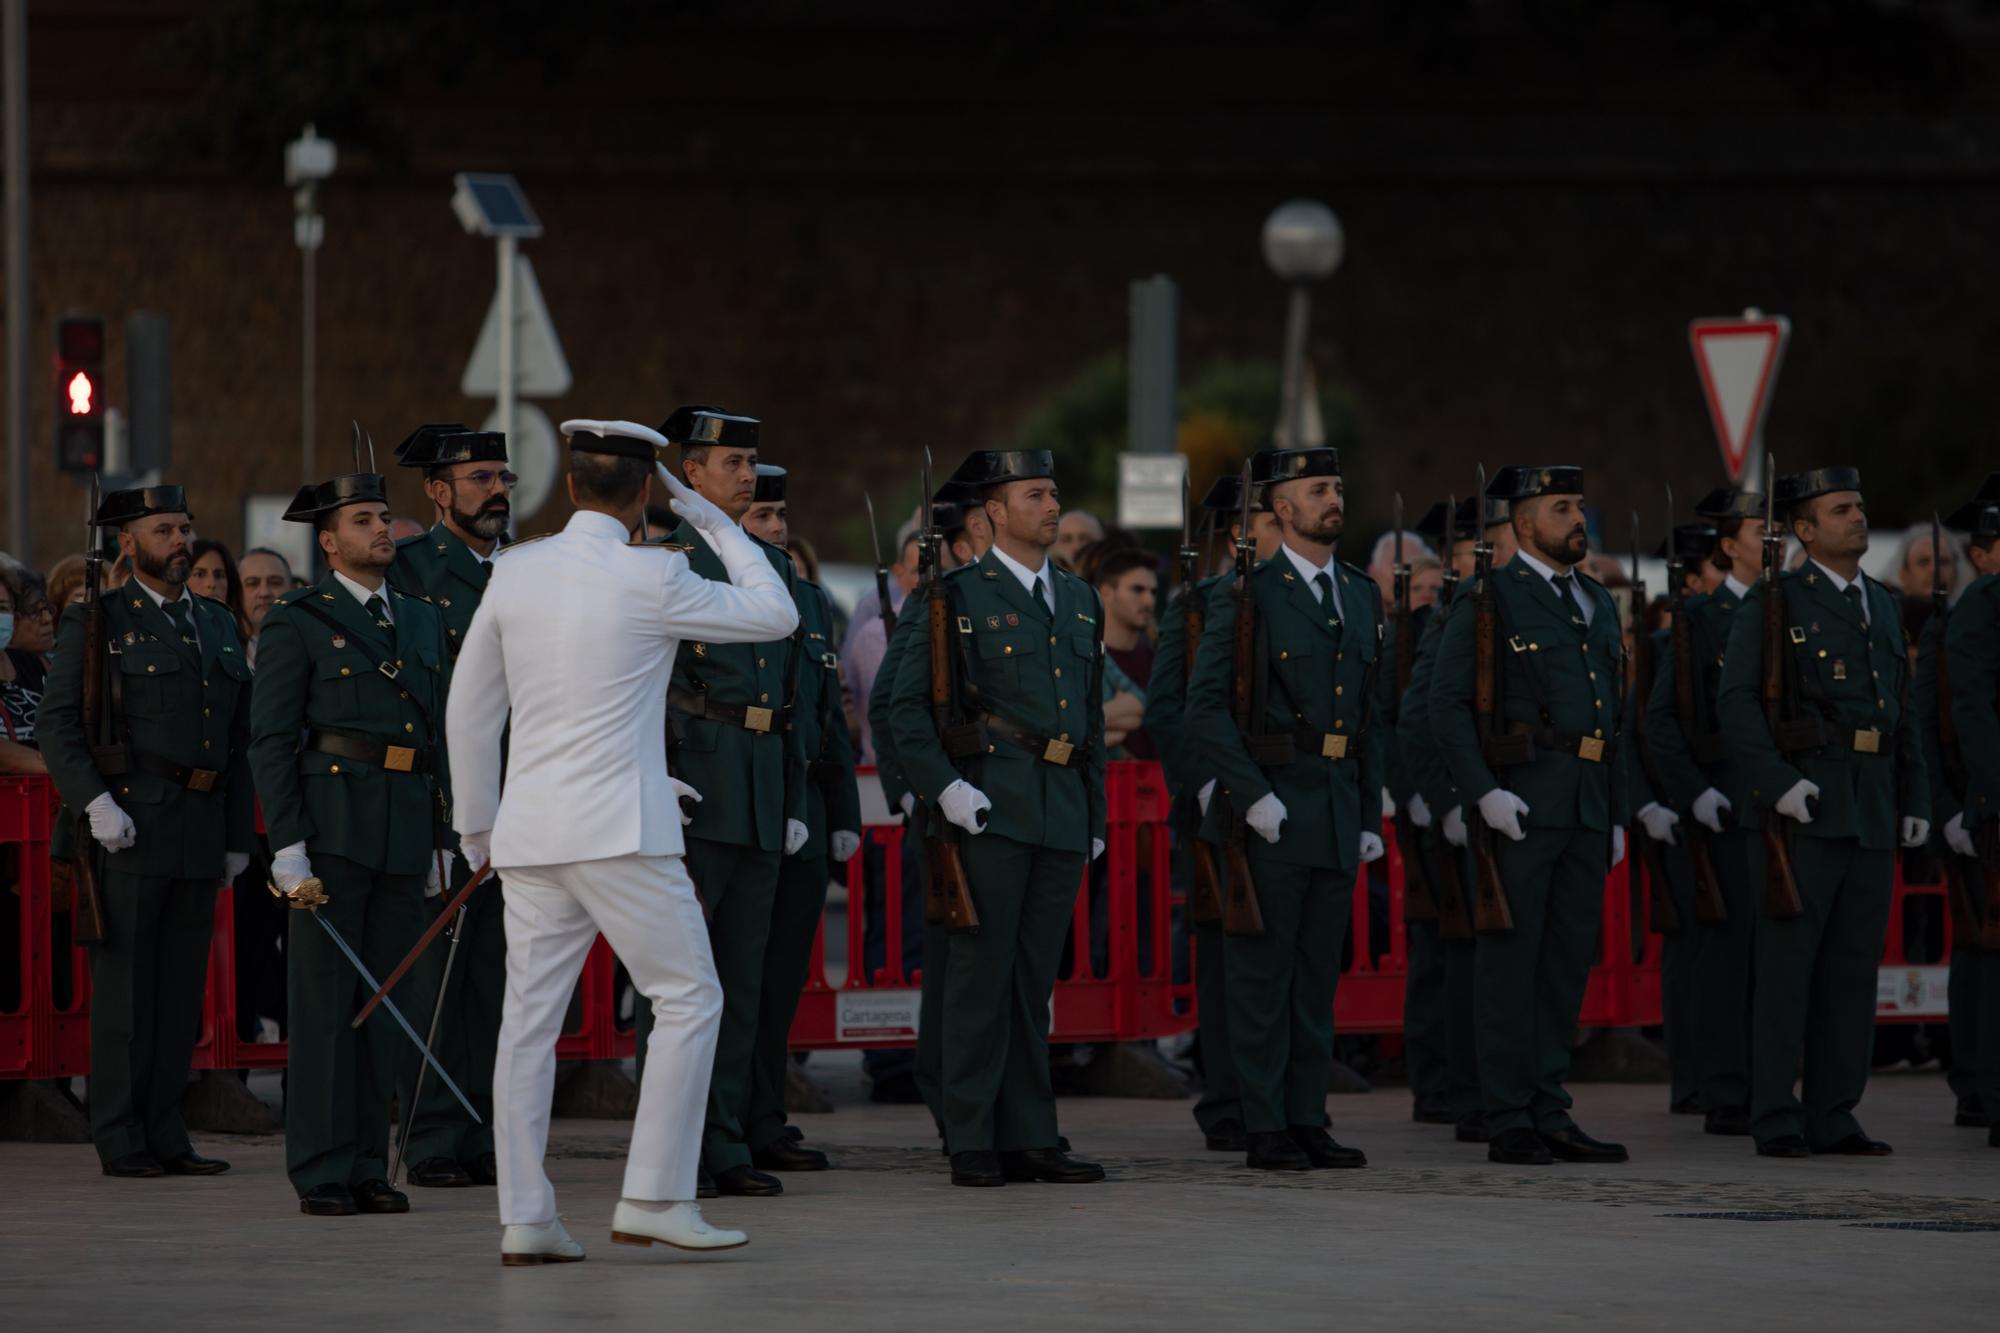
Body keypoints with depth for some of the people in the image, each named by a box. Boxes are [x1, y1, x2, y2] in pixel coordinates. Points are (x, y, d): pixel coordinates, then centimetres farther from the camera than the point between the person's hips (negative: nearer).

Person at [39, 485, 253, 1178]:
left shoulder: (218, 626, 18)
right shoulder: (96, 622, 0)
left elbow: (238, 740, 20)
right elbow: (58, 725, -7)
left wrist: (238, 836, 14)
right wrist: (96, 802, -20)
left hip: (200, 828, 6)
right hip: (127, 827, -6)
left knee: (182, 985, 6)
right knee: (125, 984, -5)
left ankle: (166, 1136, 10)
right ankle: (121, 1141, -3)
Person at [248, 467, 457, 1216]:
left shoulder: (421, 622, 18)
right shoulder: (295, 626, 1)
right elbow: (271, 741, -4)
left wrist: (441, 843, 13)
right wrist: (288, 849, -13)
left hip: (405, 835, 5)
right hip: (331, 827, -5)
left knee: (388, 1001, 6)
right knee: (324, 999, -4)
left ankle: (369, 1168, 11)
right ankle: (322, 1174, -2)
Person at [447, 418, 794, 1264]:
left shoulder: (515, 571, 6)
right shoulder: (652, 579, -8)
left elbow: (470, 710, 13)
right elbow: (776, 614, 4)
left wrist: (477, 821, 24)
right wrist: (711, 521, 12)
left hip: (530, 830, 6)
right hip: (619, 827, -6)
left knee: (529, 1020, 6)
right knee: (689, 998, 3)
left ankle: (524, 1220, 4)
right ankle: (654, 1199, -4)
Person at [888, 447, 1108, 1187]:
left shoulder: (1079, 601, 18)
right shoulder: (956, 597, -1)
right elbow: (906, 707, -5)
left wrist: (1094, 813, 18)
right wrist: (942, 785, -16)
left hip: (1061, 814, 6)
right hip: (989, 811, -6)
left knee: (1034, 982, 8)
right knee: (981, 976, -5)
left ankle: (1028, 1138, 10)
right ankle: (972, 1143, -2)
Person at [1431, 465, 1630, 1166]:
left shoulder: (1598, 604, 19)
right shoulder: (1488, 601, -3)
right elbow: (1448, 705, -9)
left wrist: (1616, 815, 17)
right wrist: (1483, 792, -19)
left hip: (1586, 805, 7)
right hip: (1519, 804, -7)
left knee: (1568, 962, 7)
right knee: (1511, 961, -5)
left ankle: (1550, 1113, 12)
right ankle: (1509, 1121, -3)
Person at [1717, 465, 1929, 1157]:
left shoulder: (1881, 606, 18)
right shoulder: (1773, 602, -1)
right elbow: (1736, 698, -9)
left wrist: (1916, 801, 12)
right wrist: (1776, 781, -19)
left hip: (1872, 808, 6)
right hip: (1804, 804, -6)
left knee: (1854, 964, 5)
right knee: (1787, 957, -6)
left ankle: (1833, 1116, 9)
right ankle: (1776, 1119, -4)